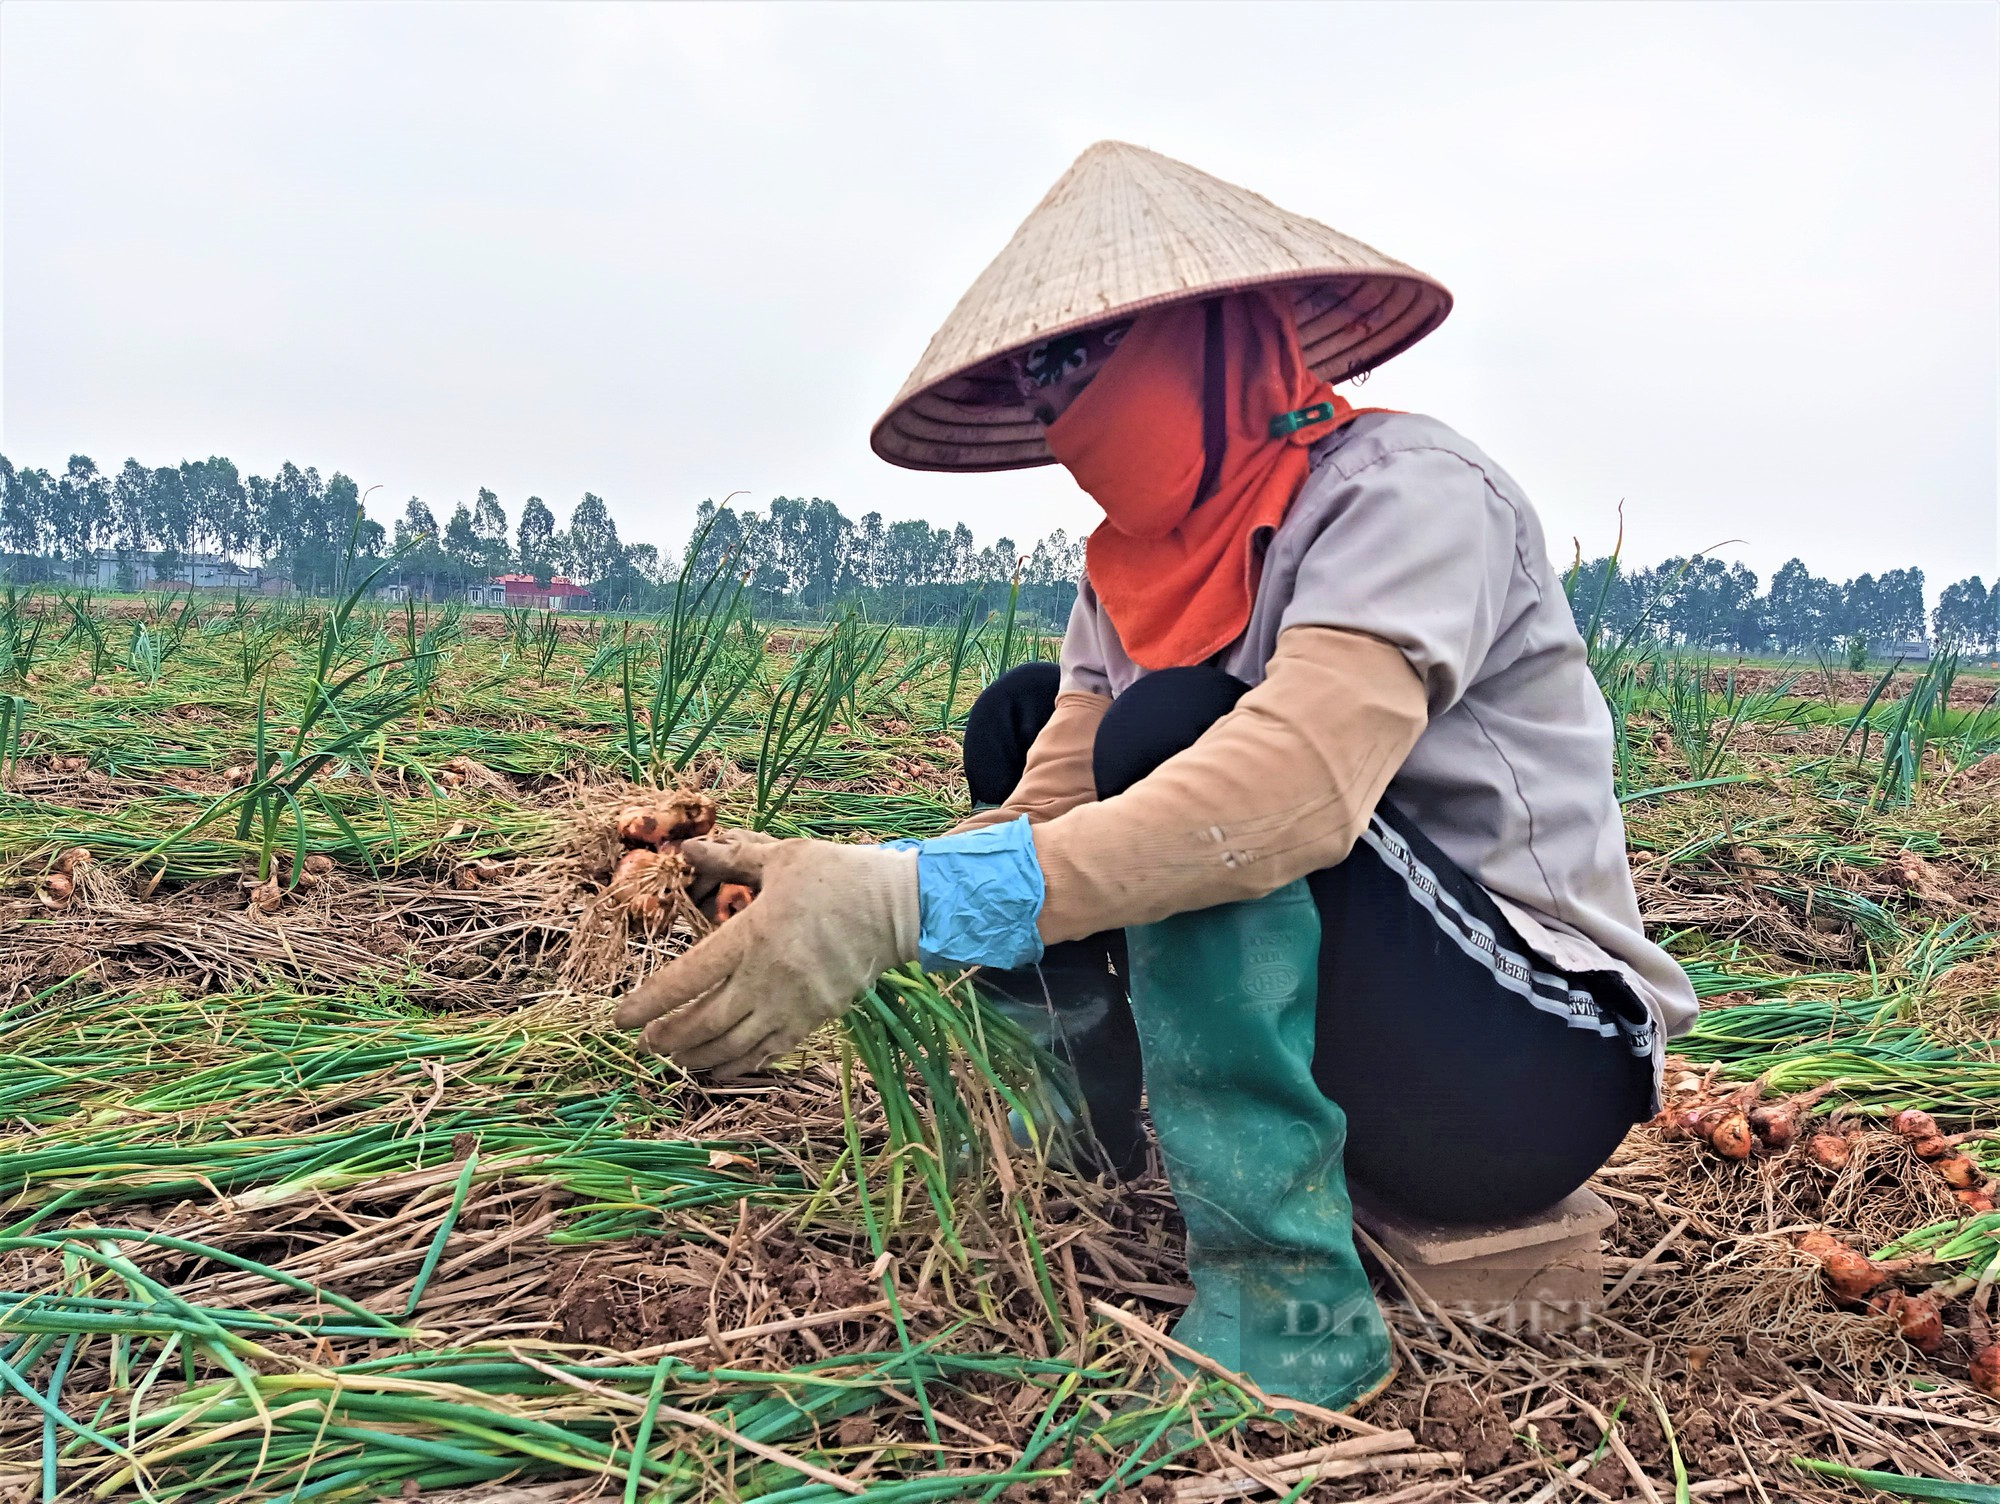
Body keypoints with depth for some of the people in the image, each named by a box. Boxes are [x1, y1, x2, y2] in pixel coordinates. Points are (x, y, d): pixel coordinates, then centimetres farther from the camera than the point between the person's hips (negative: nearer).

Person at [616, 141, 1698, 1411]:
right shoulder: (1142, 560, 4)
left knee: (1173, 732, -29)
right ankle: (1125, 1144, 9)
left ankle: (1285, 1309, -22)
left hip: (1538, 1064, -7)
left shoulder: (1401, 487, -19)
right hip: (1355, 1022, 8)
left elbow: (1302, 781, -38)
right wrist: (850, 892, -22)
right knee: (1021, 716, 4)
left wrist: (913, 901, -45)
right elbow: (1050, 815, -5)